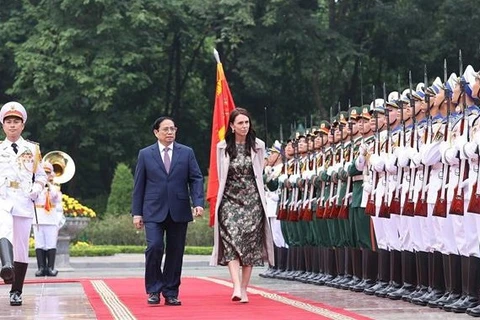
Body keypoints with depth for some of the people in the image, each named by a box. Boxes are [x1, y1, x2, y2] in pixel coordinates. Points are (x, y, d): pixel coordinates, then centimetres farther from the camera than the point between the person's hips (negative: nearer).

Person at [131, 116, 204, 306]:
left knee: (175, 252, 4)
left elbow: (196, 179, 6)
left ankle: (171, 293, 13)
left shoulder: (187, 153, 9)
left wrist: (198, 203, -10)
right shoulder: (145, 154, 7)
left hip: (179, 211, 2)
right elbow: (139, 185, 7)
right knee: (155, 247, -16)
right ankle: (154, 290, -2)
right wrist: (137, 212, 1)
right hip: (154, 211, -1)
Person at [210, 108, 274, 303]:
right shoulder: (223, 147, 4)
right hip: (230, 200, -1)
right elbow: (221, 176, 13)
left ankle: (244, 289, 5)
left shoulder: (258, 146, 5)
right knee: (232, 240, -16)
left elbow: (260, 174, 14)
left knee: (249, 243, 0)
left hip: (252, 200, 1)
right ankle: (237, 287, -26)